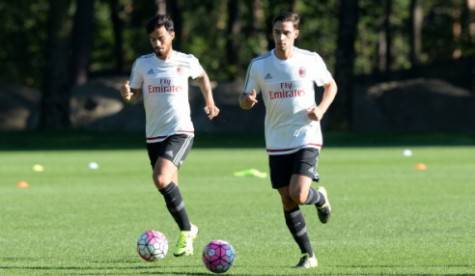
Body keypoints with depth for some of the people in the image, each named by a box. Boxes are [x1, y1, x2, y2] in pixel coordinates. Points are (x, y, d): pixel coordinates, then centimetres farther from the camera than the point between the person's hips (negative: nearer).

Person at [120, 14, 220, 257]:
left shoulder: (187, 62, -2)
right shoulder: (142, 64, 1)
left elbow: (202, 77, 20)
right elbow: (135, 95, 5)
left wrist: (209, 101, 15)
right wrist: (127, 94, -16)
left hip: (180, 132, -4)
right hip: (154, 134, 4)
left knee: (161, 179, -24)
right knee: (170, 188, 9)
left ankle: (186, 231, -13)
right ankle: (187, 230, 29)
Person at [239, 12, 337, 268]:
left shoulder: (311, 60, -5)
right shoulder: (259, 65, -2)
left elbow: (331, 86, 12)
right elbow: (245, 100, 6)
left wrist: (321, 109, -6)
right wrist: (247, 100, -19)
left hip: (307, 139, -2)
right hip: (277, 143, 2)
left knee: (298, 195, -20)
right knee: (287, 202, 3)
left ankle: (320, 198, 17)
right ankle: (308, 255, 17)